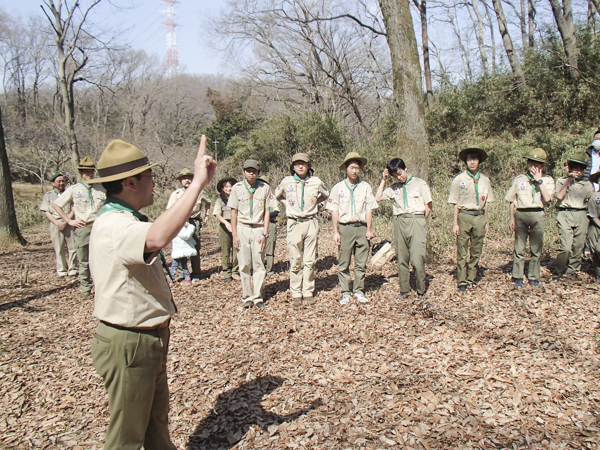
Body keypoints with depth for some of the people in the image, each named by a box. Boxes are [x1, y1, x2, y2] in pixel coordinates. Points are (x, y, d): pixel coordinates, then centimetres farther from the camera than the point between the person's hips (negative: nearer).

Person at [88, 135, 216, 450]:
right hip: (129, 344, -10)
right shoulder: (113, 226, -27)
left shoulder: (126, 220, 10)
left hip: (149, 338, 10)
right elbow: (157, 238, -48)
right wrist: (198, 182, -44)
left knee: (157, 420, 27)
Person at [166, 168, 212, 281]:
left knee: (195, 248, 0)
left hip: (194, 222, 1)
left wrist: (206, 215, 20)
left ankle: (196, 274, 8)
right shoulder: (176, 194, -1)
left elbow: (208, 202, 27)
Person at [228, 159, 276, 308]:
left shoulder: (265, 188, 3)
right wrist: (234, 235, -1)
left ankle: (258, 297, 9)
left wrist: (265, 234, -3)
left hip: (258, 229, 0)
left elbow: (267, 212, 4)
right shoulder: (237, 188, 3)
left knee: (259, 265, 0)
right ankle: (247, 296, 12)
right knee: (244, 265, 3)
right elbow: (234, 212, 4)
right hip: (242, 229, 0)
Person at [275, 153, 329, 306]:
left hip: (311, 223, 1)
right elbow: (277, 195, 22)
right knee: (295, 261, 1)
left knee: (310, 260, 5)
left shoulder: (316, 182, 2)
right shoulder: (286, 182, 1)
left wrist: (315, 202, 9)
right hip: (294, 223, -1)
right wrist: (287, 204, 7)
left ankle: (308, 292, 15)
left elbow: (325, 195, 22)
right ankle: (296, 293, 10)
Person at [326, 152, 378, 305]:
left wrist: (369, 229, 0)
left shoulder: (365, 187, 7)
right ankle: (345, 293, 10)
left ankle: (359, 291, 16)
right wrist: (335, 232, -2)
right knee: (343, 263, 1)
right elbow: (334, 211, 4)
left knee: (361, 262, 5)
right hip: (345, 228, -1)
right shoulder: (338, 188, 5)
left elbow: (369, 209, 7)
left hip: (361, 228, 1)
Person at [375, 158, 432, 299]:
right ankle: (404, 289, 14)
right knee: (401, 258, 5)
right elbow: (377, 198, 8)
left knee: (417, 258, -10)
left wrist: (421, 221, 3)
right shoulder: (394, 187, 14)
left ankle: (421, 290, 3)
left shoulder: (420, 183, 6)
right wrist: (383, 180, 9)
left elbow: (429, 205, 7)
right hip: (399, 222, 4)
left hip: (416, 220, -4)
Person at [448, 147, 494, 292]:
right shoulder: (459, 179, -1)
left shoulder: (485, 180, 8)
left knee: (476, 251, 8)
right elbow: (456, 204, 0)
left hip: (479, 216, 3)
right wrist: (456, 223, -3)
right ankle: (462, 281, 5)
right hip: (464, 216, -3)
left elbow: (486, 203, 13)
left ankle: (471, 278, 19)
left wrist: (487, 222, 11)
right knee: (461, 251, -2)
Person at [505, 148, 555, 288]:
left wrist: (539, 180, -10)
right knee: (519, 248, 2)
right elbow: (512, 201, 11)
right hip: (521, 214, 0)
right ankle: (518, 277, 10)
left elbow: (547, 198, -11)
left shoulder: (547, 180, 6)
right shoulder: (519, 179, 7)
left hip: (538, 215, 0)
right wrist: (512, 218, 5)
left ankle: (533, 277, 17)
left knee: (536, 248, 5)